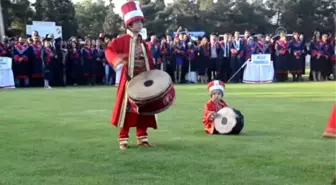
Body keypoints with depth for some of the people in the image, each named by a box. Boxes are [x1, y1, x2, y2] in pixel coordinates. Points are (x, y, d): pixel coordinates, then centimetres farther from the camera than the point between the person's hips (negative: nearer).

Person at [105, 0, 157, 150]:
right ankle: (123, 139, 6)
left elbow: (149, 62, 14)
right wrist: (116, 59, -39)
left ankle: (142, 138, 18)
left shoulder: (143, 43, 12)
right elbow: (109, 50, -18)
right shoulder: (123, 40, -6)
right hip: (129, 80, -5)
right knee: (127, 109, -1)